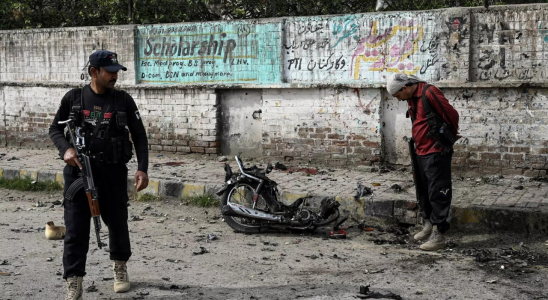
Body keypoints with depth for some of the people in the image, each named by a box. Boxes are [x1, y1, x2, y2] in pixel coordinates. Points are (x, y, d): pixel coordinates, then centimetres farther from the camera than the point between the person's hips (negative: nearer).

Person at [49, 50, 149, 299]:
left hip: (113, 172, 1)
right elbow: (55, 129, 8)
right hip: (79, 170, -1)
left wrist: (142, 168, -8)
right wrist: (66, 149, -12)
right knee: (76, 229, -6)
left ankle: (120, 267, 39)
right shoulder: (73, 98, 2)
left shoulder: (123, 101, 1)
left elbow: (139, 136, 3)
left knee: (117, 223, 13)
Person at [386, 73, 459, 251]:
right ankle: (428, 225, 31)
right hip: (422, 152, 9)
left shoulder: (429, 93, -18)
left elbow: (452, 115, -15)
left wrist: (450, 136, 1)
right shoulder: (411, 98, 12)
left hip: (436, 152, -9)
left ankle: (438, 235, -4)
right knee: (424, 191, 17)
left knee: (438, 193, -6)